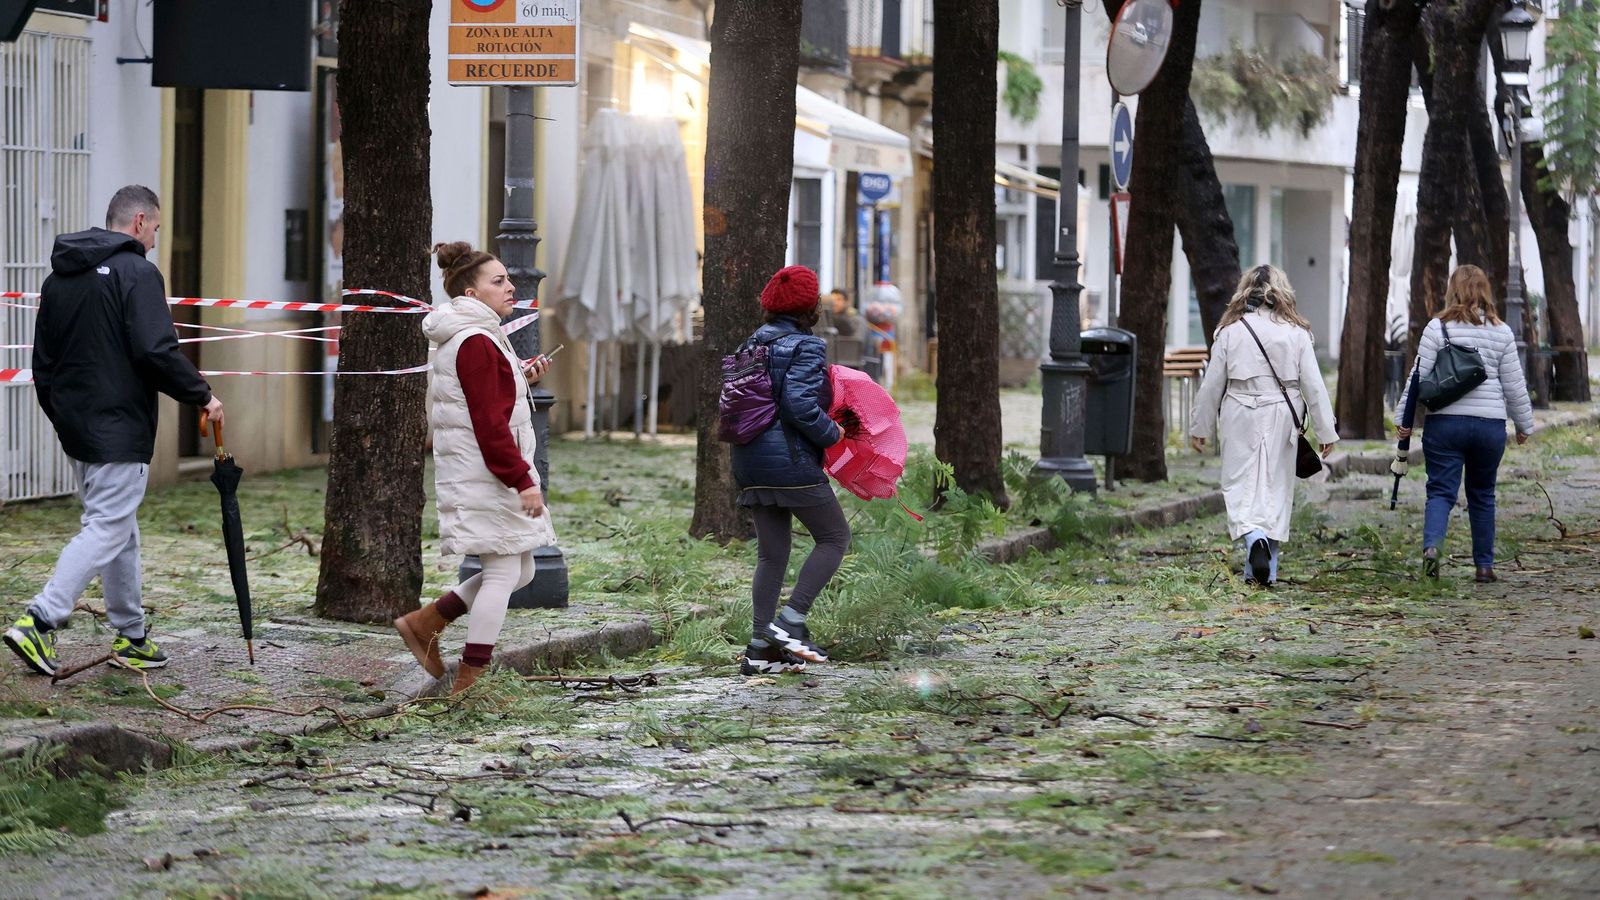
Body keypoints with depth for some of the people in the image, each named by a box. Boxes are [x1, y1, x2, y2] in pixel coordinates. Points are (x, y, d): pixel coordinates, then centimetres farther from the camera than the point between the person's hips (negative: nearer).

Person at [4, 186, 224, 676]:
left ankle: (131, 637, 18)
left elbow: (43, 362, 18)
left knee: (120, 529, 16)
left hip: (77, 430, 9)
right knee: (107, 530, -8)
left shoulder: (59, 277, 14)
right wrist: (202, 396, -9)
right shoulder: (137, 273, -12)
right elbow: (157, 351, -20)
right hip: (120, 430, -9)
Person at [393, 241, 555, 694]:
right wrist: (522, 479, -21)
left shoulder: (476, 338, 17)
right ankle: (470, 682, -3)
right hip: (484, 475, -10)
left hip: (484, 474, 10)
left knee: (520, 571, 13)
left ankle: (425, 623, 16)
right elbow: (489, 423, -21)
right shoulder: (476, 343, -16)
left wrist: (521, 379, 11)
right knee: (504, 571, -6)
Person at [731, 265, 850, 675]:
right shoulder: (806, 347, -10)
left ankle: (761, 648, 8)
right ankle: (791, 620, -7)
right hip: (791, 462, -8)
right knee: (835, 536, 5)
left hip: (751, 462, 8)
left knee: (771, 553, 11)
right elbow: (800, 405, -21)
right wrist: (832, 433, -7)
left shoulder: (752, 344, 14)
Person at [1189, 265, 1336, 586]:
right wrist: (1326, 431, 5)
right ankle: (1266, 569, 11)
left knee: (1240, 484, 2)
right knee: (1276, 485, 9)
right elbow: (1313, 385, 0)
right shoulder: (1297, 332, -1)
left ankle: (1253, 535, -27)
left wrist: (1200, 428, 13)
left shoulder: (1230, 330, -1)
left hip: (1240, 415, -1)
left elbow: (1212, 384, 3)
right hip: (1281, 417, 1)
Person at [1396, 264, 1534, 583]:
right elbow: (1514, 386, 7)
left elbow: (1419, 377, -2)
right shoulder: (1502, 332, 3)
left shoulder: (1437, 328, -3)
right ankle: (1484, 565, 18)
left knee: (1441, 491, 0)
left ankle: (1431, 545, -26)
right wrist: (1524, 425, 19)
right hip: (1490, 424, 2)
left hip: (1445, 422, -2)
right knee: (1482, 495, 15)